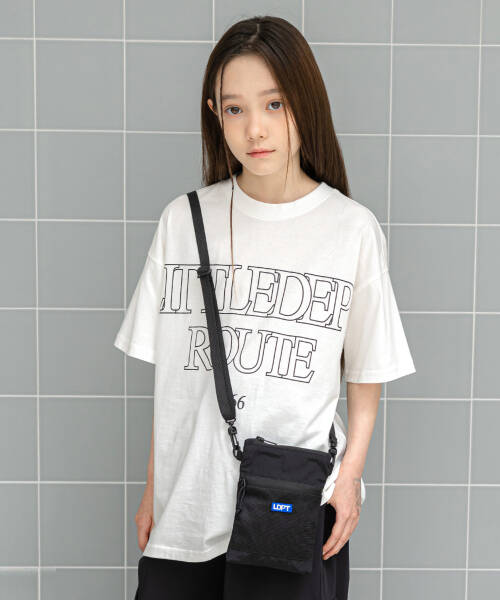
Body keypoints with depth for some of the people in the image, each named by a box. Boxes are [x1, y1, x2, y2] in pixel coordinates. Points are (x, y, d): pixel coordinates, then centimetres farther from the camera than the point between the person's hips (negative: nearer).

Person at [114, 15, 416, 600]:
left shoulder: (354, 229, -4)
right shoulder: (183, 220, 1)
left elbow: (367, 372, 3)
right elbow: (166, 373, 5)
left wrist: (350, 474, -4)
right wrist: (154, 487, 7)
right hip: (186, 503, 2)